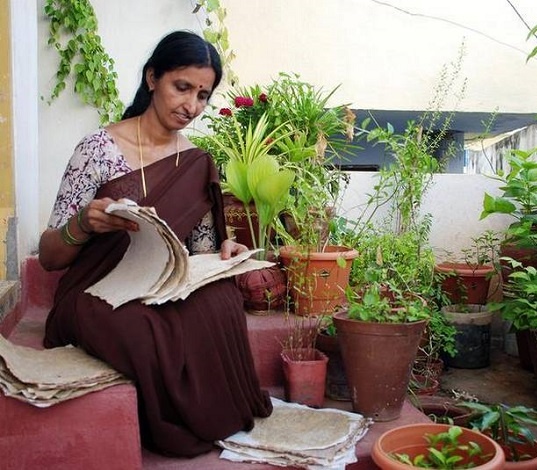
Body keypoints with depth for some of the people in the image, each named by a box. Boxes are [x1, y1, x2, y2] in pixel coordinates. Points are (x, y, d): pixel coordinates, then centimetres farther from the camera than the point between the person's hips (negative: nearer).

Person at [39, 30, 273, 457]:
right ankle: (179, 428, -4)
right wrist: (84, 224, -28)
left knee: (220, 298, -30)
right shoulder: (99, 149, -8)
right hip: (98, 295, -3)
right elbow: (49, 256, -7)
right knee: (151, 332, -36)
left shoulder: (198, 166, 5)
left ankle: (213, 418, -5)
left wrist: (223, 251, -12)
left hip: (166, 293, 3)